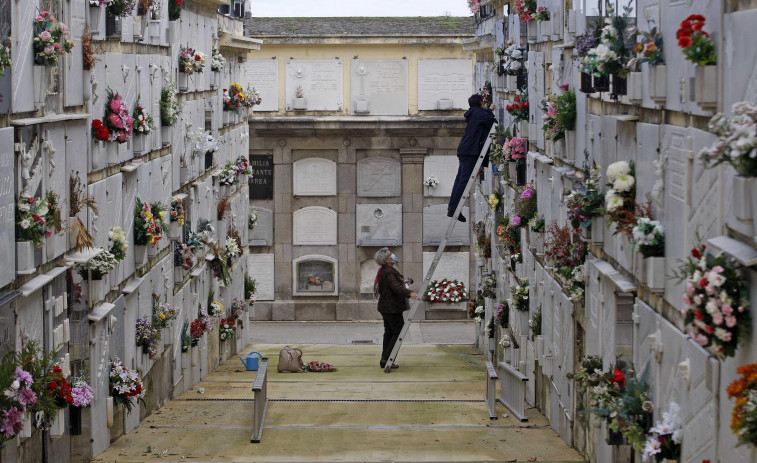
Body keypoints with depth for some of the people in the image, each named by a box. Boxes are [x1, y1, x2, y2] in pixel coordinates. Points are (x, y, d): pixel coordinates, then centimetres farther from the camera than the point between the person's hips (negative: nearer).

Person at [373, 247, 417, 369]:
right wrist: (409, 293, -47)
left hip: (385, 307, 11)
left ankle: (384, 360, 18)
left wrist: (402, 282, 38)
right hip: (392, 308, -11)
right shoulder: (389, 272, -19)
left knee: (389, 332, 16)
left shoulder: (383, 271, 13)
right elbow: (395, 287, -35)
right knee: (398, 332, -6)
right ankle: (386, 359, -10)